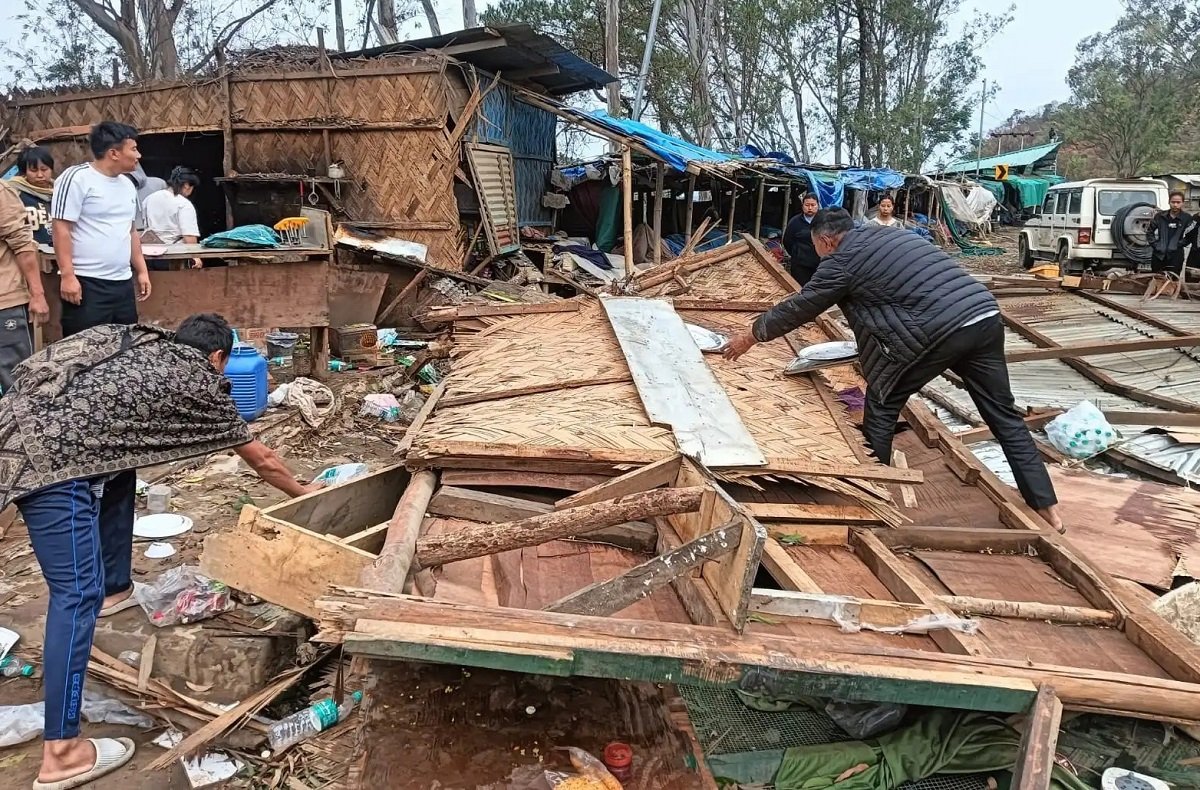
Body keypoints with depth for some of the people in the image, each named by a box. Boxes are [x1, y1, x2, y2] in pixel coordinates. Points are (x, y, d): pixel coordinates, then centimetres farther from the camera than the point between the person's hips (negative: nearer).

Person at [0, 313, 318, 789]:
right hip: (48, 460, -9)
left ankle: (115, 589, 51)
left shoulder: (138, 346, 25)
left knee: (116, 476, 32)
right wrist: (303, 493, 36)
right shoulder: (201, 380, 9)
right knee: (77, 593, -6)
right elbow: (262, 461, 20)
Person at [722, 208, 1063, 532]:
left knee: (882, 404, 11)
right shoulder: (887, 235, 26)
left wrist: (752, 335, 24)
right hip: (986, 315, 8)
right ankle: (1047, 507, 20)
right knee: (1004, 415, 14)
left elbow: (800, 307, 11)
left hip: (940, 329, -8)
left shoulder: (842, 259, 3)